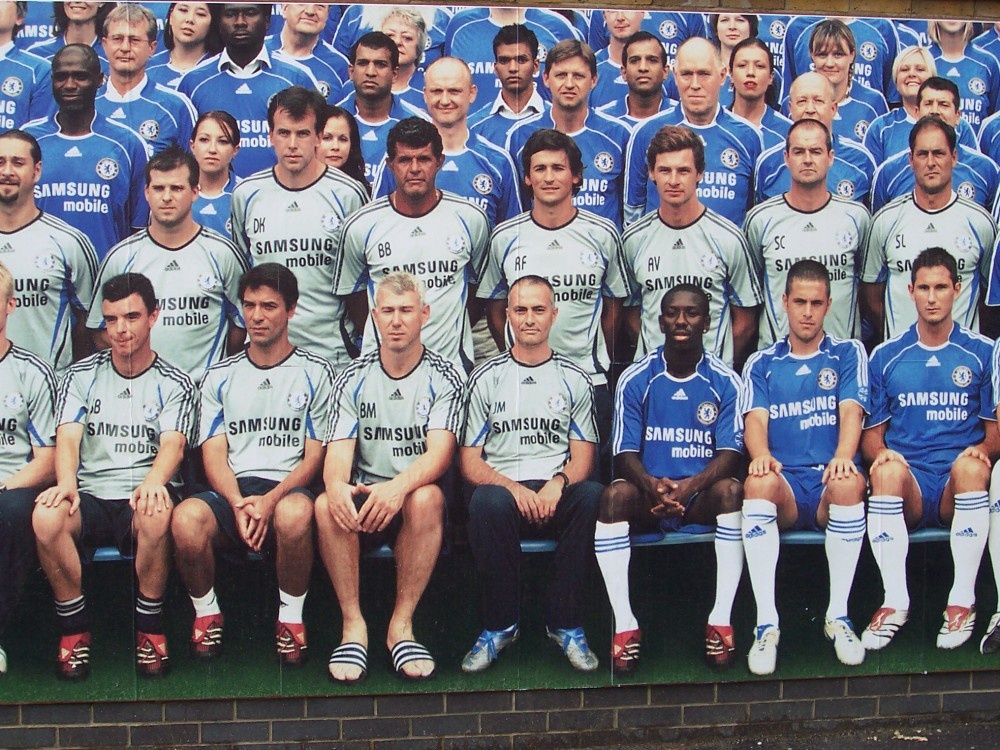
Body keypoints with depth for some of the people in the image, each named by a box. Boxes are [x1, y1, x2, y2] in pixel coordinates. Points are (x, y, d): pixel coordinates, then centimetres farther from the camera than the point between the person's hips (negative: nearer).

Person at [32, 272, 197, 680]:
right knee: (46, 515, -33)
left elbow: (173, 444, -9)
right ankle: (74, 629, -14)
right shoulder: (81, 375, 13)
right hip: (89, 496, 2)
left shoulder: (174, 384, 8)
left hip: (142, 497, -1)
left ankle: (150, 628, -18)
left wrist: (154, 481, -33)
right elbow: (68, 437, -1)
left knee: (157, 513, -38)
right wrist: (66, 482, -25)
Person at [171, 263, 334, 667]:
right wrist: (238, 504, -13)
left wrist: (271, 499, -15)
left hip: (288, 489, -2)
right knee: (186, 518, -32)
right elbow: (214, 454, 8)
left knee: (295, 513, -40)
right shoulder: (220, 376, 18)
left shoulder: (315, 372, 10)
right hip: (231, 493, 2)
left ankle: (291, 618, -14)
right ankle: (207, 614, -5)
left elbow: (315, 455, 3)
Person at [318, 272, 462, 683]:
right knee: (326, 505, -31)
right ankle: (354, 625, -21)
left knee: (427, 497, -37)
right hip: (364, 496, 2)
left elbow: (439, 453, -14)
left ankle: (402, 624, -26)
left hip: (416, 493, -2)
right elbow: (338, 451, -3)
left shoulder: (444, 378, 0)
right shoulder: (353, 379, 8)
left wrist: (399, 487, -37)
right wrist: (337, 485, -30)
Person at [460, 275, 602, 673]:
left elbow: (583, 458, 8)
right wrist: (513, 488, -15)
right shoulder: (486, 378, 11)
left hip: (557, 494, 1)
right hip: (503, 486, -1)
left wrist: (558, 485, -16)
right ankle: (501, 625, -19)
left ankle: (565, 624, -20)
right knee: (488, 501, -37)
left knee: (592, 496, -34)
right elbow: (469, 462, 5)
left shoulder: (574, 380, 14)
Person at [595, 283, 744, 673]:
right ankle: (624, 623, -30)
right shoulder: (635, 379, 2)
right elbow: (625, 454, -2)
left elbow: (730, 453, -6)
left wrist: (691, 485, -27)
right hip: (648, 499, 0)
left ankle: (721, 621, -29)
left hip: (702, 498, 0)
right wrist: (652, 486, -26)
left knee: (731, 490, -33)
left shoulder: (725, 381, 2)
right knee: (615, 494, -31)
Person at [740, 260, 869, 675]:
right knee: (758, 481, -35)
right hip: (784, 487, 0)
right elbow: (755, 421, 2)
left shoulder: (848, 353, 15)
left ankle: (838, 616, -27)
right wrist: (760, 455, -23)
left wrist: (842, 457, -24)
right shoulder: (761, 364, 17)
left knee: (850, 483, -37)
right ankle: (767, 624, -35)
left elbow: (851, 411, -2)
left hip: (829, 484, 0)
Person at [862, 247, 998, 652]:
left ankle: (963, 600, -29)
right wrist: (880, 454, -11)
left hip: (960, 489, 0)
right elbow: (871, 435, 13)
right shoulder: (885, 356, 12)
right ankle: (895, 601, -31)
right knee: (888, 469, -34)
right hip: (908, 487, 1)